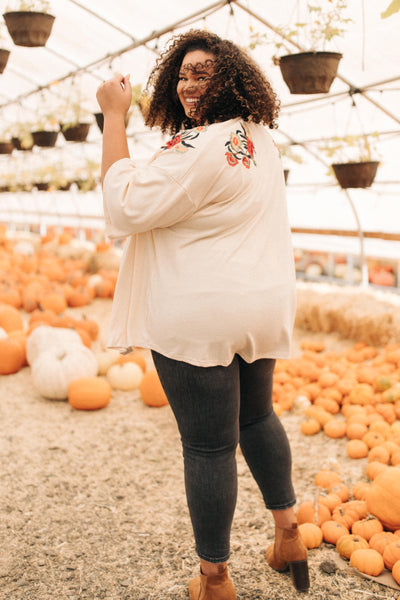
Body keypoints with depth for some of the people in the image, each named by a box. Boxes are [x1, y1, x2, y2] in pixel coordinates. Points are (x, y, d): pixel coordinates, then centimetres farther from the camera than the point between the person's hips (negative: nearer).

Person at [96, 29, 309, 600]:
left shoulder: (200, 147, -20)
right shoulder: (261, 139, 9)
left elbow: (126, 206, -18)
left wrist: (114, 116, -13)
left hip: (200, 319, -9)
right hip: (264, 307, 9)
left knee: (208, 446, 3)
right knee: (256, 417, 26)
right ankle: (289, 534, 37)